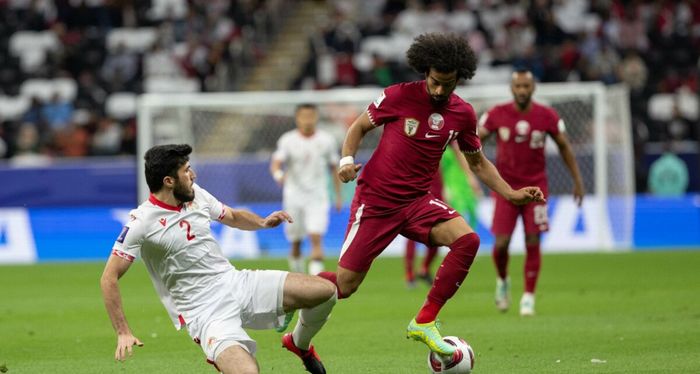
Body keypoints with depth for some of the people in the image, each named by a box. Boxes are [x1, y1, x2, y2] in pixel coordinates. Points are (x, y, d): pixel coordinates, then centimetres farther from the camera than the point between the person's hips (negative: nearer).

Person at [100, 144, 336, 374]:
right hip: (203, 311, -7)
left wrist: (263, 222, 2)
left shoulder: (196, 194, 5)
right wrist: (123, 333, -19)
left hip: (236, 283, 7)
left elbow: (233, 216, 24)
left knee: (325, 291, -5)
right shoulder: (141, 223, -14)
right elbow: (109, 278, -13)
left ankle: (299, 344, 23)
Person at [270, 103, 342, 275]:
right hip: (294, 196, 0)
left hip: (318, 197, 0)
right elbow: (276, 163, -14)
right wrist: (278, 175, -37)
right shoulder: (288, 140, -3)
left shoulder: (326, 140, 2)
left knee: (316, 238, -17)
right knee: (296, 242, 6)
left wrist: (338, 195, 10)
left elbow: (334, 168, 11)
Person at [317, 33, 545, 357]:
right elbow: (359, 127, 2)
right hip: (375, 199, -3)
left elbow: (477, 163, 14)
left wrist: (512, 194, 3)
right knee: (344, 284, -6)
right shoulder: (398, 96, -10)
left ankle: (425, 322, -13)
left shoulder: (462, 114, 1)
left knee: (467, 240, -24)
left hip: (417, 201, 4)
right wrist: (347, 160, -16)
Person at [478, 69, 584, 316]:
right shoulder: (497, 115, -7)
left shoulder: (547, 116, -4)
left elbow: (564, 147, 8)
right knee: (501, 243, -6)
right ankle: (502, 281, 25)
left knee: (533, 243, -6)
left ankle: (529, 297, 5)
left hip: (535, 187, 0)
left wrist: (577, 180, 8)